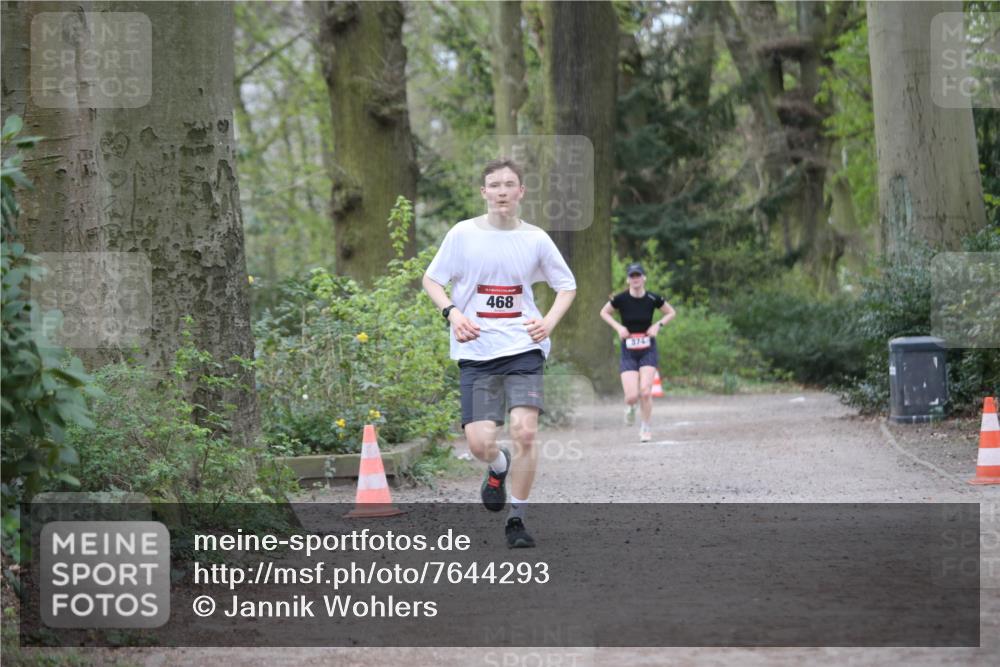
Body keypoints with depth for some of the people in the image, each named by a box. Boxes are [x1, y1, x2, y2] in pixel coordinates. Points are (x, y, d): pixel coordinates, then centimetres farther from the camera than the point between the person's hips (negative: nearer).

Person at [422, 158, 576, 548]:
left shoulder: (535, 239, 3)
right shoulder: (463, 234, -1)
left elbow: (567, 285, 15)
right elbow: (431, 280, 8)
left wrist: (549, 322, -3)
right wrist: (453, 313, -11)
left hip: (523, 348, 0)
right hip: (476, 352, 0)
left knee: (524, 431, -18)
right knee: (479, 443, -10)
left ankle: (516, 519, 0)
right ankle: (499, 466, 29)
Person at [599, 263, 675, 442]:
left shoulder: (653, 299, -6)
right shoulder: (621, 299, -8)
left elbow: (671, 312, 10)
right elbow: (604, 313, 8)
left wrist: (658, 325, -7)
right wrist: (618, 327, -7)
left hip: (648, 349, 0)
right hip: (628, 351, 0)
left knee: (645, 391, -14)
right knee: (632, 396, -10)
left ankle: (646, 428, 7)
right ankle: (630, 407, 29)